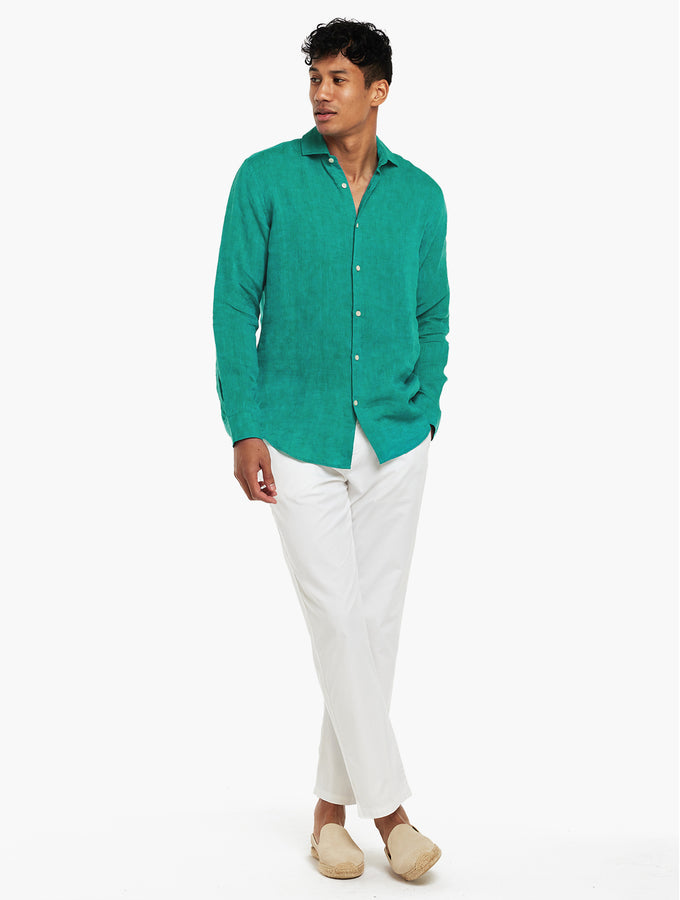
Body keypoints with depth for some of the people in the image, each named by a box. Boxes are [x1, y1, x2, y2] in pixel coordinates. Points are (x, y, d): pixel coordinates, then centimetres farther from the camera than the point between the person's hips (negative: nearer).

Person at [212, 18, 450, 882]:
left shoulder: (420, 195, 6)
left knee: (376, 624, 6)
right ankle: (389, 809, 6)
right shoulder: (266, 178, -2)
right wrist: (245, 429, -8)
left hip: (394, 443, 3)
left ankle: (332, 806, 20)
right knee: (338, 624, -5)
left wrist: (424, 412, 2)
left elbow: (432, 317, 13)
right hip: (300, 441, -3)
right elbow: (234, 306, -2)